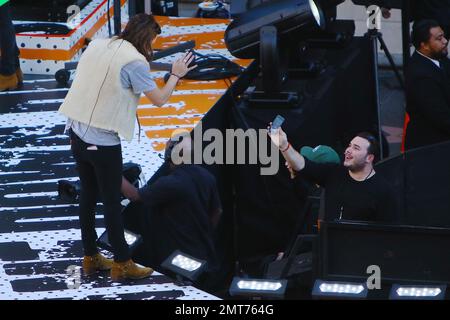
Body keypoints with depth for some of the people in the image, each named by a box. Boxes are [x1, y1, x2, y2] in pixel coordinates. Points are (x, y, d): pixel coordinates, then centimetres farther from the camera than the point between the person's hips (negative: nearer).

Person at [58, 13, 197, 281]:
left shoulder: (97, 45, 6)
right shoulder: (134, 61, -15)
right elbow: (159, 99, -9)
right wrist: (176, 75, 6)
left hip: (78, 132, 7)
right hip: (103, 141, -7)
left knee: (88, 197, 16)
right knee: (112, 202, 3)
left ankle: (91, 258, 25)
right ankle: (122, 264, 11)